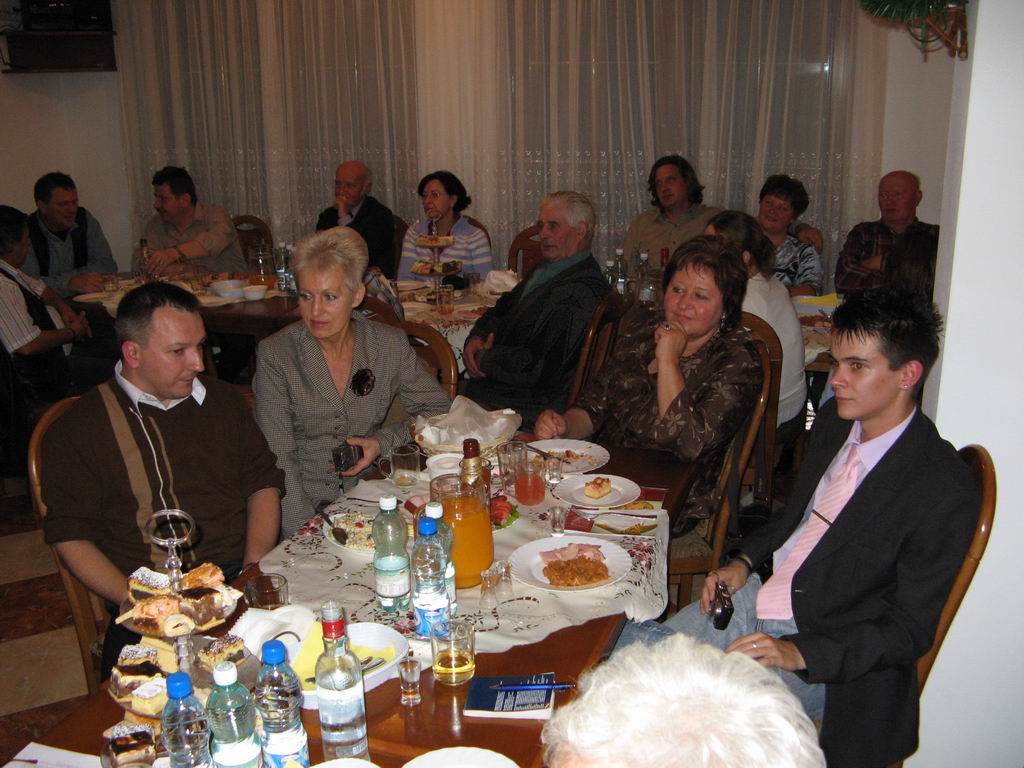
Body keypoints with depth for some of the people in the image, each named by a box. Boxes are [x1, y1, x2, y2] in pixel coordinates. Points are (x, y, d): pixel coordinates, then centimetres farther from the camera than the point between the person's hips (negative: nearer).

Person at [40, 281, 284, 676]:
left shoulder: (224, 400, 17)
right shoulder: (76, 429, 5)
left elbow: (264, 481, 20)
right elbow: (71, 536, 3)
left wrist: (254, 571, 3)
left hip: (238, 581, 4)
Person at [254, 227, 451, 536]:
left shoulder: (389, 345, 2)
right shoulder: (275, 354, -5)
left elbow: (439, 409, 10)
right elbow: (279, 458, -10)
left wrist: (384, 441, -6)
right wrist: (306, 532, -21)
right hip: (306, 504, -2)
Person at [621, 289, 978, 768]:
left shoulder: (945, 494, -20)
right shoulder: (834, 421, 2)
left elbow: (910, 629, -16)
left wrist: (799, 654, -24)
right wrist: (744, 561, 2)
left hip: (824, 654, -7)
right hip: (756, 597, 7)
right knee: (630, 647, 0)